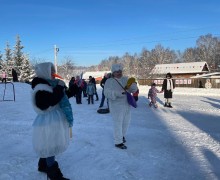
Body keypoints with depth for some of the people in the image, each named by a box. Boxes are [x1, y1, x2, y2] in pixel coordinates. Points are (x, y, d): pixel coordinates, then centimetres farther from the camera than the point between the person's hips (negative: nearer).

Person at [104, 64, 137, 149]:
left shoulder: (125, 79, 6)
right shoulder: (109, 81, -8)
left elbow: (134, 89, 3)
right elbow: (107, 93, -19)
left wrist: (132, 86, -22)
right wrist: (118, 93, -33)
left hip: (126, 105, 6)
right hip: (116, 106, -6)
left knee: (126, 122, 18)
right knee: (118, 123, -3)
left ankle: (121, 135, 41)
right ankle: (118, 142, 8)